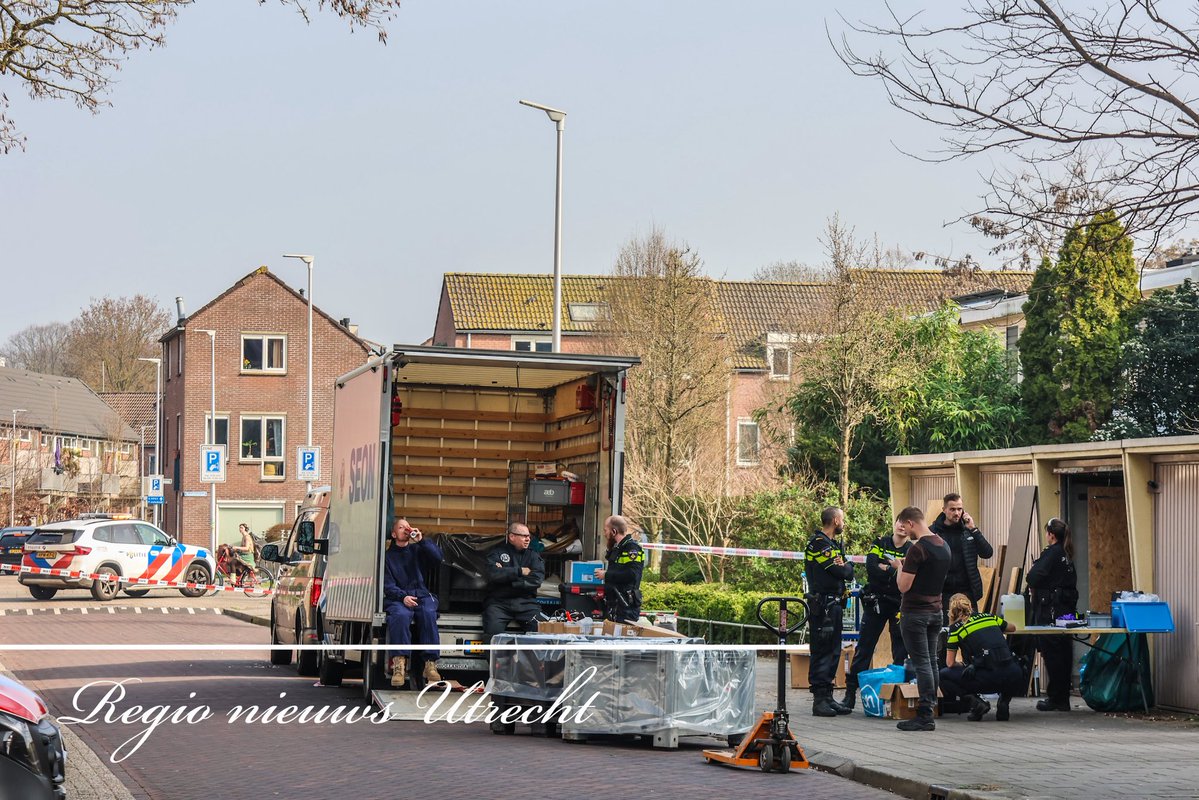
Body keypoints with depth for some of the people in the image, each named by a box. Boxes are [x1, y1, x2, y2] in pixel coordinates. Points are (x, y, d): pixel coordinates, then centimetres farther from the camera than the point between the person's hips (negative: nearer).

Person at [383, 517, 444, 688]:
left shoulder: (417, 550, 19)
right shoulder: (388, 556, 14)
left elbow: (437, 558, 1)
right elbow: (388, 585, 2)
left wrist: (422, 540, -6)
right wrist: (403, 597, -16)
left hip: (421, 595, 1)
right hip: (397, 597, -1)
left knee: (428, 613, -33)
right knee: (401, 615, -36)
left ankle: (430, 664, -36)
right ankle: (399, 665, -43)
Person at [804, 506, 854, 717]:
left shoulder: (834, 543, 20)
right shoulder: (818, 543, -12)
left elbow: (848, 572, 13)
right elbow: (842, 571, -18)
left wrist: (844, 568, -8)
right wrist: (846, 567, 3)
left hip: (834, 605, 10)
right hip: (822, 606, -10)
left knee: (833, 652, 12)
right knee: (821, 651, -8)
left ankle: (828, 697, 17)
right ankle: (819, 700, -8)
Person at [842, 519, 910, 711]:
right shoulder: (880, 544, 4)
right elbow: (871, 568, -12)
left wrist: (886, 569, -16)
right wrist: (895, 571, -16)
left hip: (900, 605, 0)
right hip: (876, 602, 0)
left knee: (901, 652, 1)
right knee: (864, 648, 1)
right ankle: (850, 693, 4)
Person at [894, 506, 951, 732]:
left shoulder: (917, 548, -18)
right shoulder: (944, 546, 10)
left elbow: (904, 586, -18)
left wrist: (899, 567, 1)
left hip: (915, 613, -8)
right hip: (935, 609, 8)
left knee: (921, 664, -7)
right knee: (931, 662, 11)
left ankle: (925, 716, -8)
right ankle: (930, 708, 13)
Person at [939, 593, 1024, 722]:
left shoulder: (956, 628, 7)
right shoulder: (990, 617, 19)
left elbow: (950, 663, 9)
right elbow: (1012, 628, 39)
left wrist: (964, 666, 30)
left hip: (987, 679, -4)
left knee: (943, 676, 17)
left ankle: (975, 702, -1)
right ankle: (1004, 702, 15)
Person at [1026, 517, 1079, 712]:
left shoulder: (1051, 553, -13)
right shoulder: (1067, 555, 13)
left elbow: (1034, 579, -20)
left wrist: (1032, 570, 3)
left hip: (1051, 610, -9)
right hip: (1067, 608, 9)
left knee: (1051, 654, -4)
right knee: (1064, 653, 11)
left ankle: (1055, 698, -2)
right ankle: (1063, 698, 16)